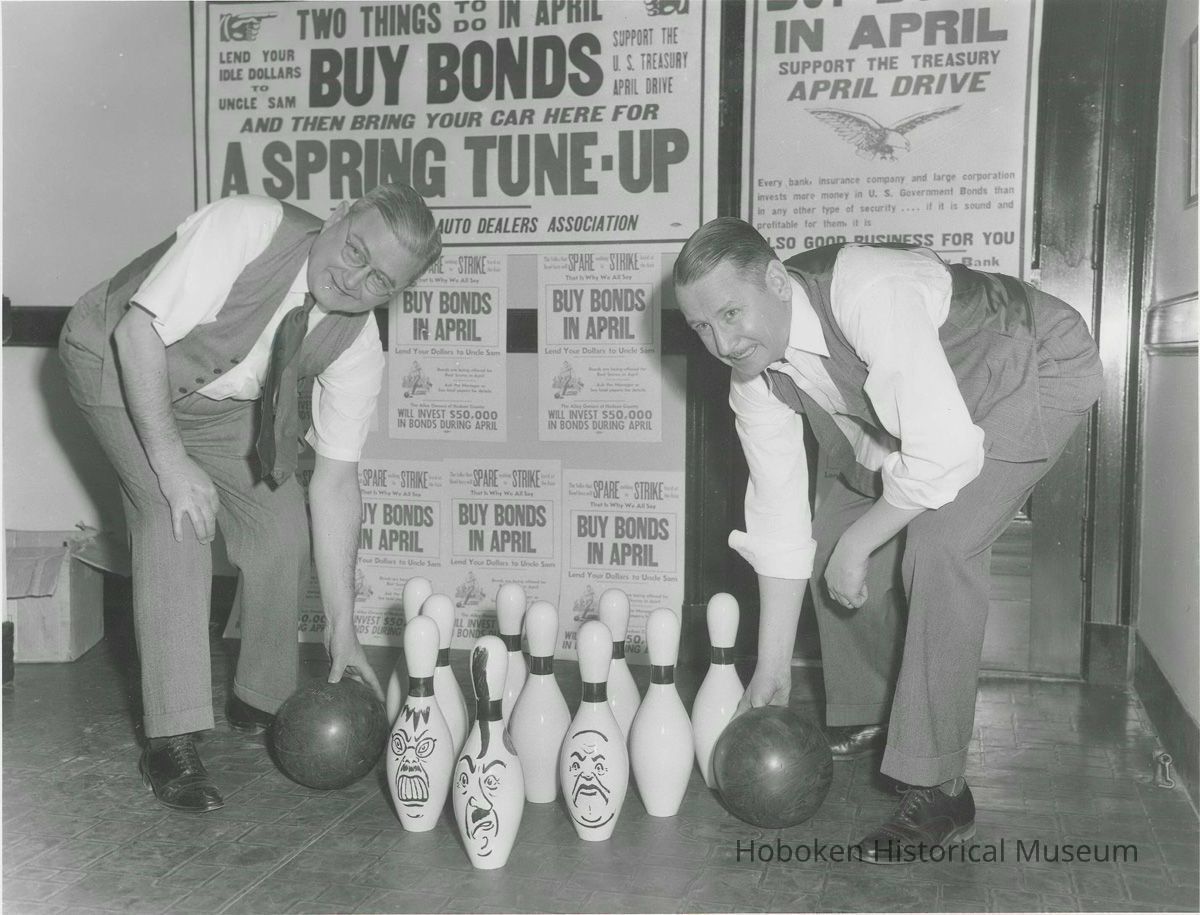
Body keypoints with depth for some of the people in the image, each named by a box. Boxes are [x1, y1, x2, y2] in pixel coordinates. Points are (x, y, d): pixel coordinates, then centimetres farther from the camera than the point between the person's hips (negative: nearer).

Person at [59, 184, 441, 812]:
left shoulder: (358, 347, -20)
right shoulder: (244, 228, -35)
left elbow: (335, 481, -17)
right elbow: (138, 332, -32)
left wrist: (341, 629, -19)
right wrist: (170, 459, -36)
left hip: (220, 400, 5)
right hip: (119, 363, -4)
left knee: (284, 529, -7)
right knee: (175, 516, -23)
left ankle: (260, 703, 16)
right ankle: (170, 743, -17)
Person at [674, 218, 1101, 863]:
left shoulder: (870, 295, -39)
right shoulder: (753, 373, -14)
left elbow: (945, 454, -39)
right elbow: (778, 515, -9)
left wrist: (857, 544, -24)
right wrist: (772, 668, -7)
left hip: (1039, 373, -7)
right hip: (912, 401, 8)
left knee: (937, 547, -25)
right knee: (830, 533, 3)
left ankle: (937, 791, -15)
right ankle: (865, 720, 26)